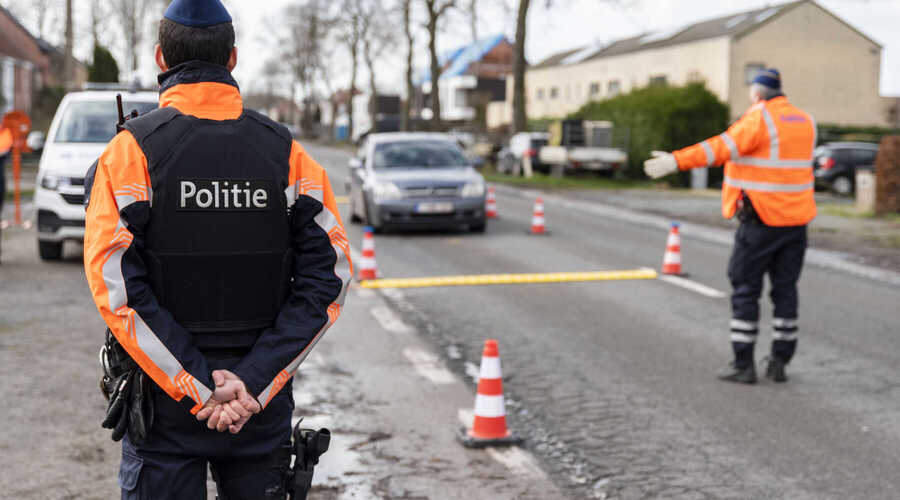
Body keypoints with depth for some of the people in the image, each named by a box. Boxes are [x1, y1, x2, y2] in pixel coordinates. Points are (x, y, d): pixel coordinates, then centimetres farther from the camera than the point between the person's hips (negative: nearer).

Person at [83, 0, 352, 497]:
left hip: (164, 402, -2)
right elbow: (329, 277, -6)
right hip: (263, 406, 2)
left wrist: (197, 388, -14)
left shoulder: (131, 151, -7)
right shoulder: (286, 152, 0)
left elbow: (117, 287, -16)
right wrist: (253, 382, -11)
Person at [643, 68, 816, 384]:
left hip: (761, 218, -7)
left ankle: (743, 364, 1)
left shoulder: (759, 119, -12)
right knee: (785, 288, 11)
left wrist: (676, 161, -30)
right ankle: (779, 363, 15)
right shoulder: (804, 122, 12)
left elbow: (722, 147, -25)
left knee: (745, 288, 1)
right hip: (796, 218, 7)